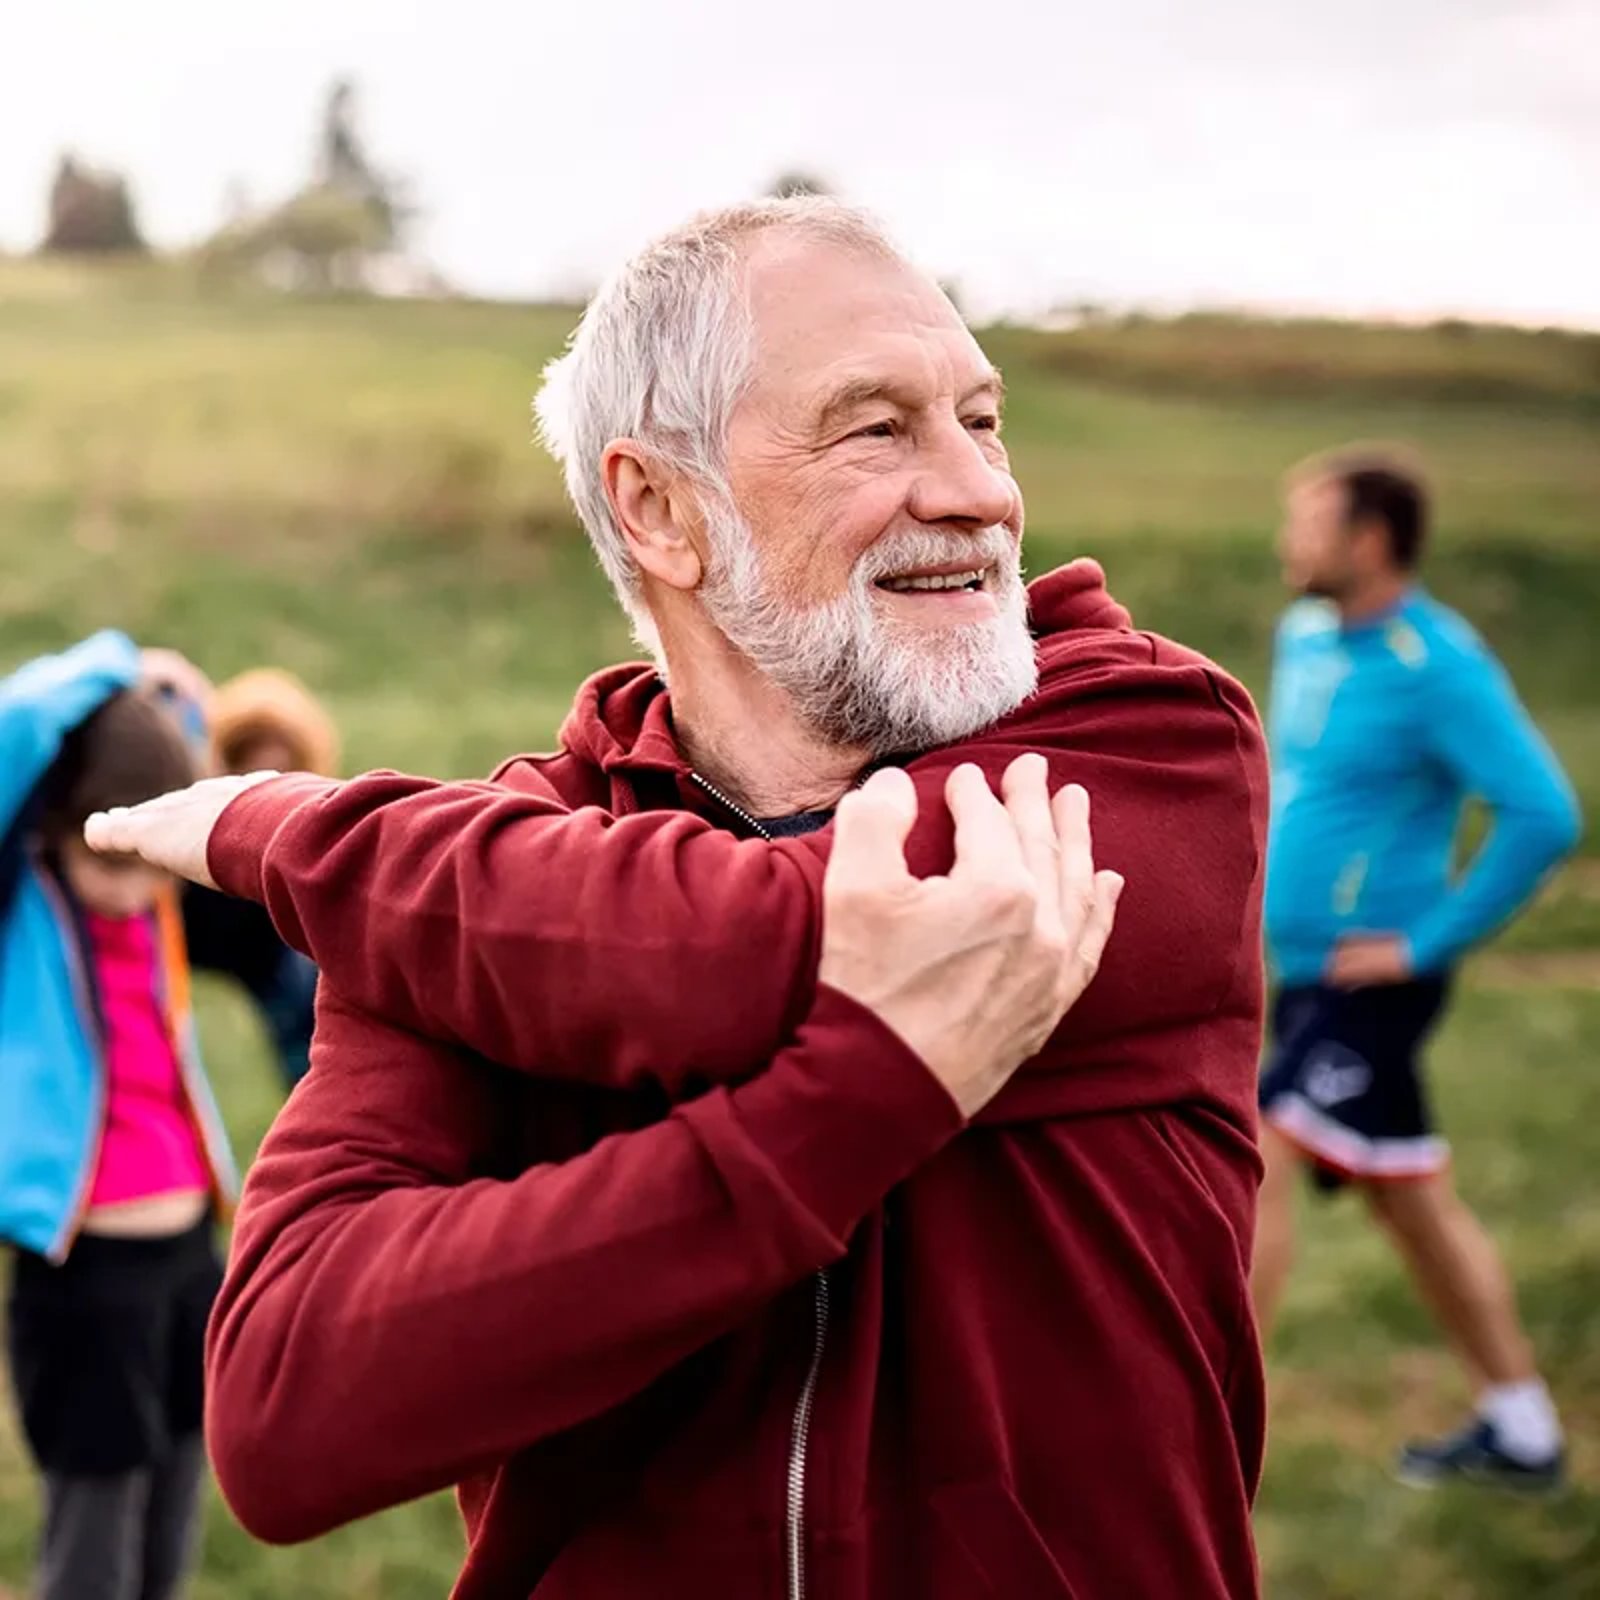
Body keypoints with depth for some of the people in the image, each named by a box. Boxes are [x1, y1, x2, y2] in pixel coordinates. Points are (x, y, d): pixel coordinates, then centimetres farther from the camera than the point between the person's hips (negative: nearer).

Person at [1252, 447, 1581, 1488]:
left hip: (1373, 982, -9)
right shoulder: (1307, 635, 8)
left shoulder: (1440, 668, -17)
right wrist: (1265, 878, 15)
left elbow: (1546, 817, -23)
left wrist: (1429, 943, -20)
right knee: (1414, 1203, 15)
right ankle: (1521, 1433, 28)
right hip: (1308, 969, 9)